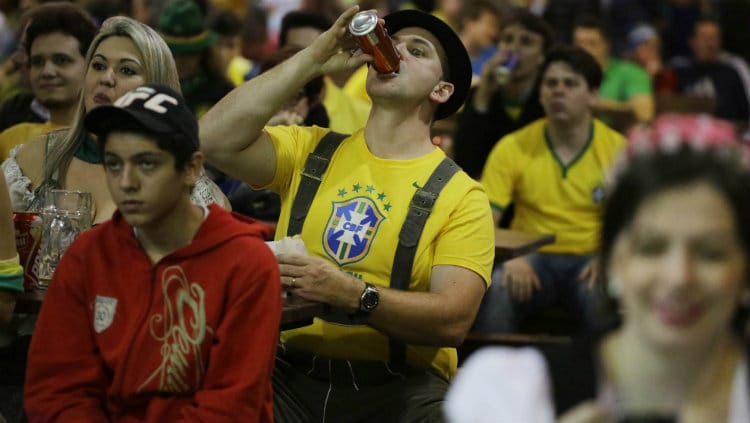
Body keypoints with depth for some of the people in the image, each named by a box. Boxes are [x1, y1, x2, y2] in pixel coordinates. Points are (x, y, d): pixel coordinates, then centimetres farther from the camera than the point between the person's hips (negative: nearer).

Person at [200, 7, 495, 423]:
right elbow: (214, 138, -7)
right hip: (289, 374, 1)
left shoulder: (459, 194, 2)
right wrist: (314, 58, -5)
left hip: (398, 387, -1)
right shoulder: (309, 150, 11)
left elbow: (454, 319, -10)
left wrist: (350, 294, -25)